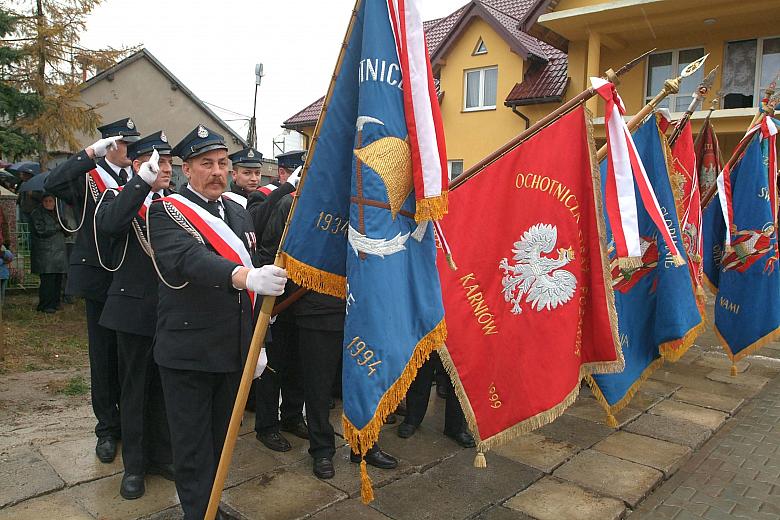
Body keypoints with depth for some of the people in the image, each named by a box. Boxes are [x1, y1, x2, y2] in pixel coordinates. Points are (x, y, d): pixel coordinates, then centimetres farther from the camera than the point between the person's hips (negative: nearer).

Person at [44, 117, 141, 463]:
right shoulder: (88, 177, -2)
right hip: (100, 278, -2)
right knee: (104, 355, 8)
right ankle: (108, 428, 22)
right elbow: (53, 184, -23)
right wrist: (91, 152, -24)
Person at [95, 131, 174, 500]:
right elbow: (108, 224, -29)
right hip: (134, 308, -3)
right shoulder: (118, 197, -3)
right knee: (133, 388, 10)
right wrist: (143, 181, -30)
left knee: (163, 386, 14)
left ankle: (160, 455, 30)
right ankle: (133, 465, 24)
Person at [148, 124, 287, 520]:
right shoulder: (167, 212, -9)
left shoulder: (239, 213, 11)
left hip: (233, 350, 6)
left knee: (220, 436, 19)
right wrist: (245, 277, -47)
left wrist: (256, 342, 14)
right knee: (193, 445, 4)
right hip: (188, 351, -6)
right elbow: (187, 260, -29)